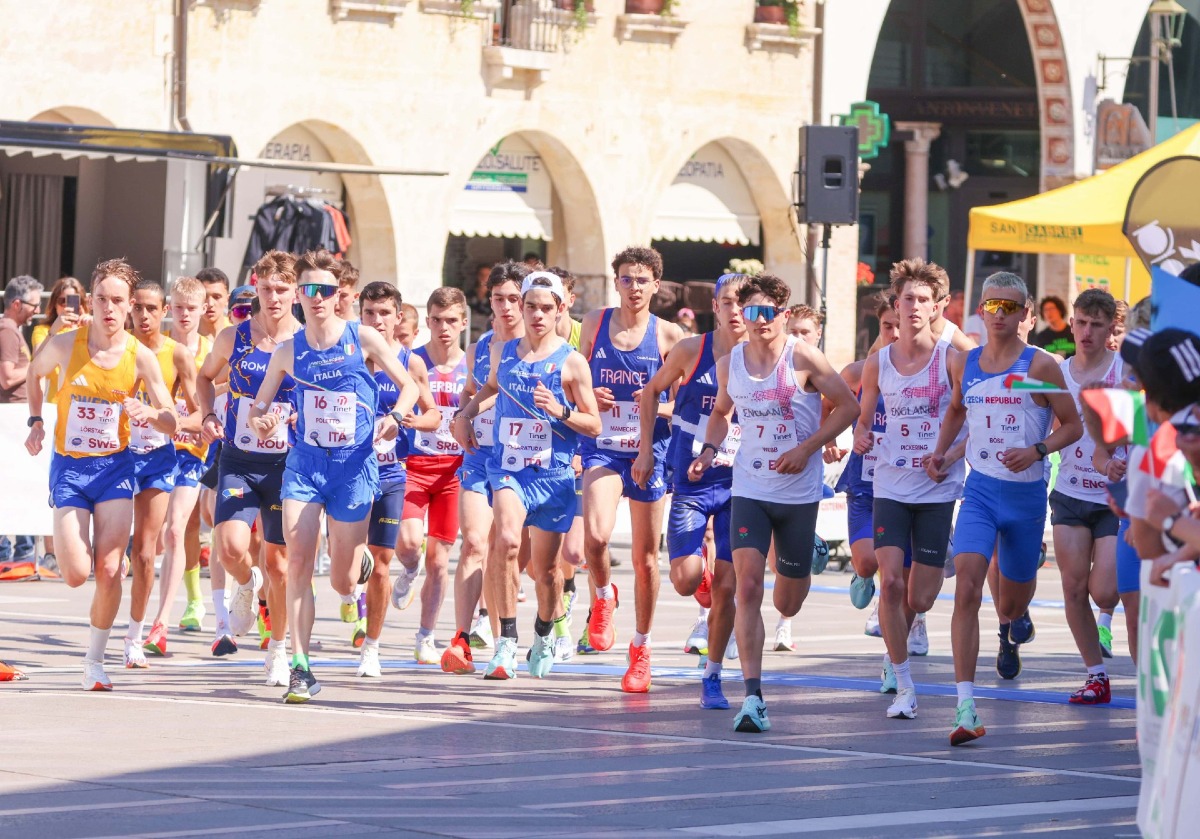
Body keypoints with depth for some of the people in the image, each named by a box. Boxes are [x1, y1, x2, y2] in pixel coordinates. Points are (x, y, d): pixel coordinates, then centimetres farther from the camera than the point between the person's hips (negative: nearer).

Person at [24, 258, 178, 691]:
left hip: (115, 465, 0)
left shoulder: (140, 357, -9)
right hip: (69, 466, 0)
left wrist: (150, 413, -27)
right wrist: (36, 420, 7)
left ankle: (95, 659, 7)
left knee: (109, 571, -12)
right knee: (76, 574, -12)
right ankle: (70, 543, 28)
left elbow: (171, 424, -6)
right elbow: (34, 373, 15)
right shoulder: (65, 345, -9)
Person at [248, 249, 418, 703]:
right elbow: (257, 408, 10)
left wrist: (395, 417, -17)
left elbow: (408, 385, 4)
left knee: (342, 582, 4)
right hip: (305, 462, 2)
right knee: (298, 561, -16)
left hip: (353, 465, -1)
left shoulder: (363, 339, -5)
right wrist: (262, 422, -14)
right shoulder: (288, 351, 2)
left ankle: (361, 563, 44)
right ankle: (300, 669, -11)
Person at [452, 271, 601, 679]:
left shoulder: (571, 362, -3)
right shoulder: (502, 352, 7)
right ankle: (506, 642, -25)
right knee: (506, 539, -28)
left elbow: (594, 425, -1)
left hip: (553, 474, -1)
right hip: (508, 468, 1)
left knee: (544, 567, 8)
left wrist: (560, 410, -18)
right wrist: (465, 413, 14)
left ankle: (544, 633, 41)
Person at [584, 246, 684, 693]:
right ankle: (604, 597, 9)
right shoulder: (595, 323, 5)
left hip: (649, 450, 0)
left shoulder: (669, 336, -1)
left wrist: (660, 407, -18)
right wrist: (588, 397, -4)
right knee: (595, 536, -24)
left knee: (645, 556, 6)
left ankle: (641, 648, 23)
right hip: (602, 447, 1)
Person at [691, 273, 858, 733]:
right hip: (749, 490, 1)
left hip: (799, 492, -1)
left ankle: (803, 563, 51)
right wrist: (709, 449, 2)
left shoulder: (803, 358, -10)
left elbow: (848, 406, -4)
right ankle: (752, 696, -16)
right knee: (747, 587, -16)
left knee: (788, 604, 11)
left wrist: (808, 448, -14)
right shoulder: (730, 363, 1)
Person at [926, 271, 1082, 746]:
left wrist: (1037, 451, -19)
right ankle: (965, 707, -24)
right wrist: (940, 453, 12)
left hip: (1026, 493, -1)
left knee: (1011, 603, 14)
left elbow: (1073, 425, -2)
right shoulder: (964, 365, 4)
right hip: (980, 489, 1)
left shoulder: (1040, 366, -8)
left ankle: (1013, 624, 57)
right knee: (966, 587, -20)